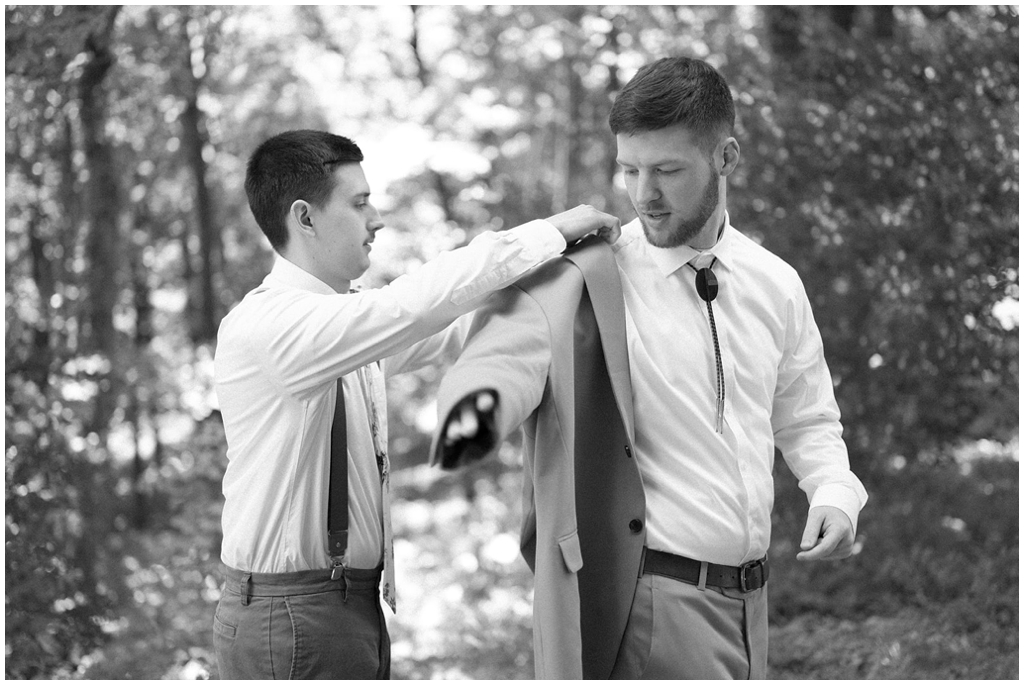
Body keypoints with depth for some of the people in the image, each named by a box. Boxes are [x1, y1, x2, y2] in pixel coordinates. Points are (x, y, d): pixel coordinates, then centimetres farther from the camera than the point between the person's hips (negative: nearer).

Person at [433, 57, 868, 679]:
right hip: (643, 602, -6)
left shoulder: (776, 285, 7)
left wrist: (835, 490, 1)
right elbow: (509, 348, -27)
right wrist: (480, 399, -50)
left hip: (748, 601, 6)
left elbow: (805, 420, 20)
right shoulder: (589, 278, -9)